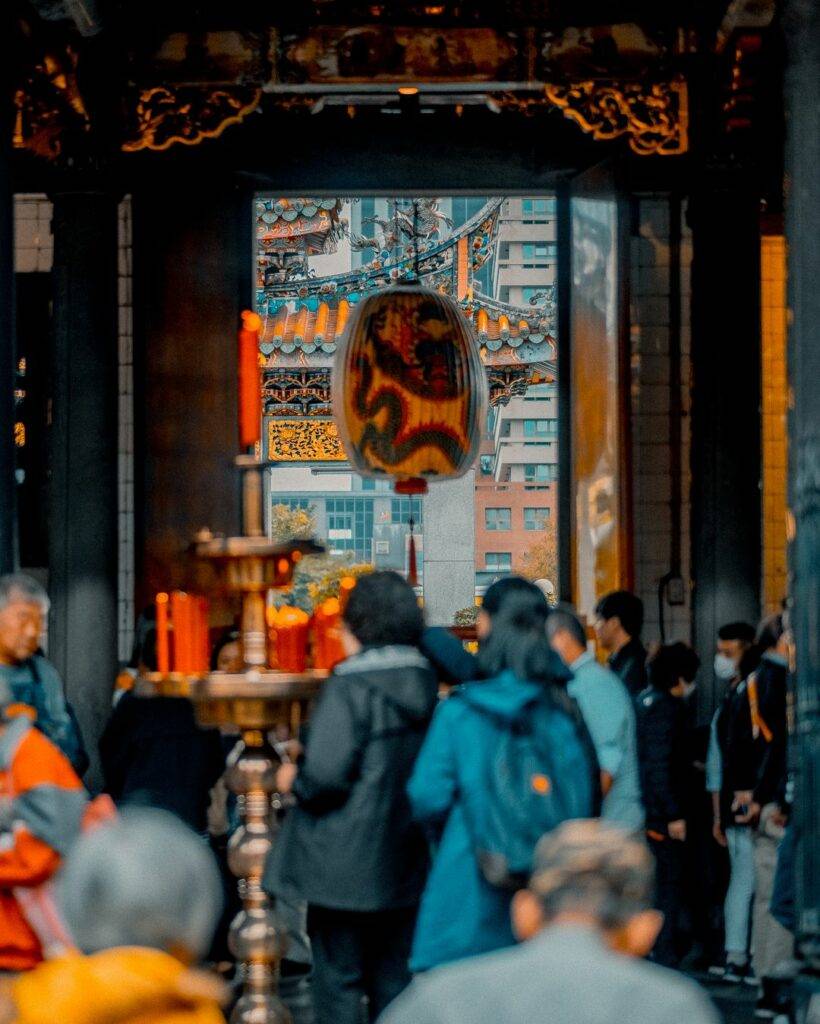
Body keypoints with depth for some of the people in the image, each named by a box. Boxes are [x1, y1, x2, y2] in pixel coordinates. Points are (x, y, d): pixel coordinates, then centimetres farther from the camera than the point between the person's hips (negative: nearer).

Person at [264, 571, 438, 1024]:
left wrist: (294, 779, 0)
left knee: (337, 977, 3)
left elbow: (326, 778, -23)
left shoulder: (349, 687, -17)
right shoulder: (425, 684, 4)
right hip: (404, 863, 7)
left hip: (345, 866, -7)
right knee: (392, 979, 14)